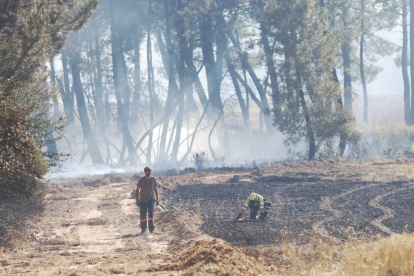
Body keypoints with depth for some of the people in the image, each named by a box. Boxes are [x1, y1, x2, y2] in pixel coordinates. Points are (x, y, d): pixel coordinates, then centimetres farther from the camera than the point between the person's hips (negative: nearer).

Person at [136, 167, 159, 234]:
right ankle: (143, 228, 23)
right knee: (142, 215, 2)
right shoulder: (141, 180, -4)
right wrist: (137, 200, -12)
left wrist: (157, 199, 13)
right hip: (143, 200, -1)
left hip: (151, 199, 1)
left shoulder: (153, 179, 4)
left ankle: (151, 229, -18)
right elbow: (137, 190, -4)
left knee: (151, 212, -17)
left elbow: (155, 189, 13)